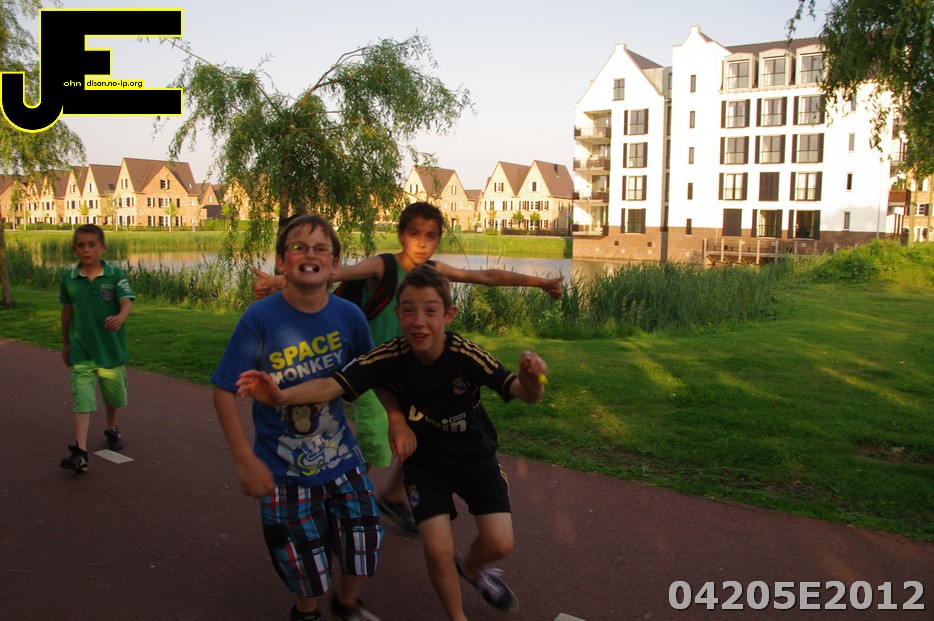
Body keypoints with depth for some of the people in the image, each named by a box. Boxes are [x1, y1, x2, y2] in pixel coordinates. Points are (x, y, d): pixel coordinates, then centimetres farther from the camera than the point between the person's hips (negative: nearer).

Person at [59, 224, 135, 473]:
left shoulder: (115, 274, -8)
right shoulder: (68, 278, 0)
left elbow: (127, 302, -20)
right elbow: (67, 310, 11)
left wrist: (119, 317, -44)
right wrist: (65, 343, 19)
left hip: (111, 348, 0)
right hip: (81, 350, 0)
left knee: (113, 395, 18)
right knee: (82, 400, -11)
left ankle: (111, 428, 46)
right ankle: (79, 452, -15)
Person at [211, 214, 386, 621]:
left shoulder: (349, 316, -9)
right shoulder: (260, 319, -18)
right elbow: (224, 390, -13)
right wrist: (245, 460, -15)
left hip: (340, 455, 3)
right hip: (283, 466, -2)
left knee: (365, 540, 7)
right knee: (304, 558, 9)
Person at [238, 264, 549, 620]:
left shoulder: (466, 356, -28)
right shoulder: (391, 357, -24)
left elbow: (521, 391, -36)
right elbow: (332, 386, -33)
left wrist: (531, 382, -60)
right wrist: (281, 396, -50)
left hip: (475, 457, 0)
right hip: (425, 460, 0)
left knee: (499, 544, -7)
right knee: (437, 548, -12)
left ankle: (470, 568, 32)